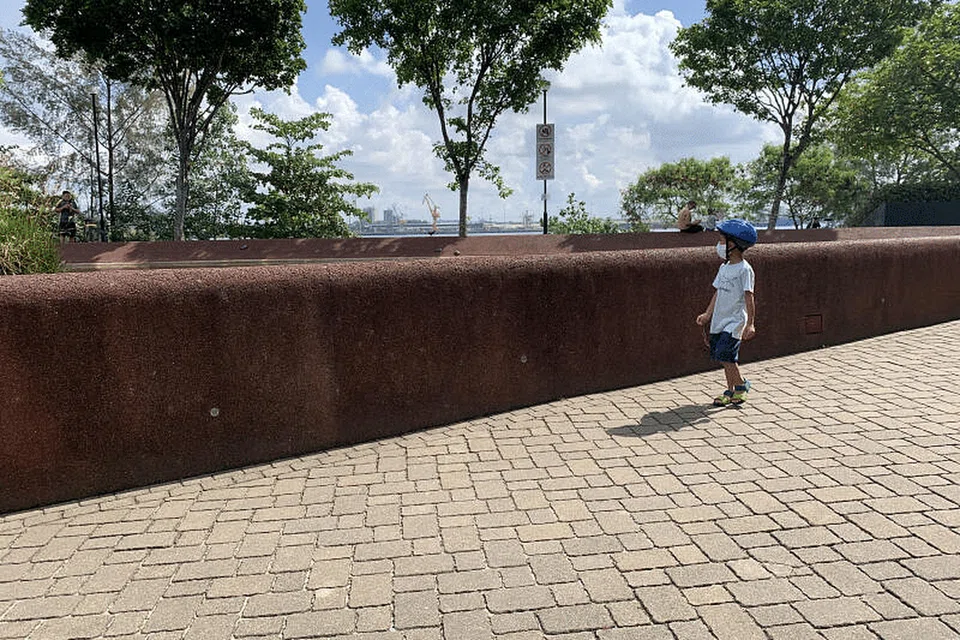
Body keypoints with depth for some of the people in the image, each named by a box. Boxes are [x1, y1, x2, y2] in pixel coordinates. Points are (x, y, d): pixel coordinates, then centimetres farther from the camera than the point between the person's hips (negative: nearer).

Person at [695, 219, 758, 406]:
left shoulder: (744, 269, -12)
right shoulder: (724, 267, 11)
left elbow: (749, 297, -14)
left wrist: (750, 324, -17)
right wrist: (707, 314, 11)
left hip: (735, 321, -8)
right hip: (719, 320, 8)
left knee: (724, 355, -14)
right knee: (726, 358, 11)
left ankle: (741, 384, 7)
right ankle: (730, 391, 20)